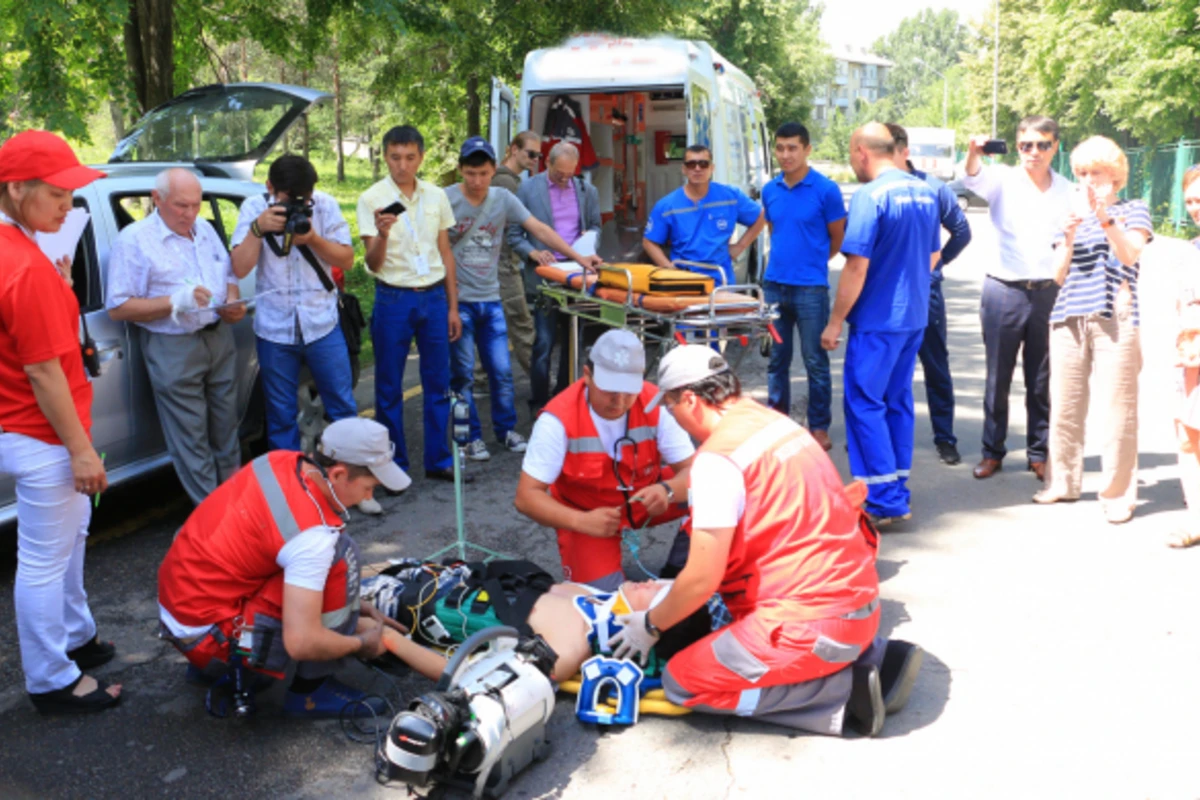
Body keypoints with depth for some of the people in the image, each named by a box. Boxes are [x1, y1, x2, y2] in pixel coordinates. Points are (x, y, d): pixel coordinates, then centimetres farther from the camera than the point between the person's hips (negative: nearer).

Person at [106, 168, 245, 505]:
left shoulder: (205, 229, 10)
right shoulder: (135, 240, -10)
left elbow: (229, 275, 19)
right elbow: (118, 307, -13)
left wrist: (234, 303, -4)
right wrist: (174, 302, -25)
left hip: (220, 338, 6)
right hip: (173, 349, -6)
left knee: (226, 427, 15)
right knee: (191, 439, 1)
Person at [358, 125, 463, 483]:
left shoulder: (436, 196, 6)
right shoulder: (372, 199, -5)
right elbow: (373, 264, -9)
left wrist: (452, 306, 10)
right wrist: (383, 234, -30)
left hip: (433, 297, 3)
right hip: (394, 299, -3)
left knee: (438, 384, 8)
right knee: (389, 389, 4)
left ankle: (438, 461, 20)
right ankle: (395, 465, 16)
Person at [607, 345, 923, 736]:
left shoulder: (717, 458, -17)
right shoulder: (776, 420, 9)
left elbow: (703, 579, -17)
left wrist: (650, 625, 2)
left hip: (813, 622, -9)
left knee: (680, 681, -1)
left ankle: (843, 693, -5)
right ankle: (875, 655, 14)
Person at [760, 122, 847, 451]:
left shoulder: (826, 190, -7)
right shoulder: (770, 190, 8)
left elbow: (838, 239, 2)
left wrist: (811, 262, 10)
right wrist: (783, 259, 12)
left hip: (810, 288, -5)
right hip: (774, 285, 5)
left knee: (815, 361, 2)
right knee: (776, 359, 12)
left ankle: (819, 428, 12)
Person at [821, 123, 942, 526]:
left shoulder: (870, 196, -16)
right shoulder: (925, 192, 9)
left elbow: (856, 267, -18)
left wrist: (835, 322, -11)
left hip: (877, 319, -8)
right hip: (915, 316, 8)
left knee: (864, 404, -2)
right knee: (898, 400, 14)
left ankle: (884, 501, -2)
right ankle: (898, 491, 22)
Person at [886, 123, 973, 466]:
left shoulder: (932, 188, -4)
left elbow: (961, 231, 6)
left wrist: (938, 261, 2)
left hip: (923, 292, -1)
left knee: (937, 368, 7)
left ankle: (945, 438, 17)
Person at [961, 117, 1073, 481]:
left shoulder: (1066, 190, 7)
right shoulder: (1003, 180, -1)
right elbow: (972, 178, -22)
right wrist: (974, 153, -45)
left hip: (1049, 294, 2)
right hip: (1004, 291, -2)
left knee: (1042, 381, 9)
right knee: (998, 378, 7)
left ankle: (1039, 453, 20)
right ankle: (992, 451, 18)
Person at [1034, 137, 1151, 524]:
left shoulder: (1133, 210, 9)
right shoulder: (1074, 214, 18)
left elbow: (1130, 253, -10)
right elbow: (1059, 275, 11)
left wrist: (1105, 216, -22)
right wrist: (1068, 238, -5)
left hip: (1114, 318, -4)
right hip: (1069, 318, 4)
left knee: (1118, 407, -6)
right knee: (1064, 405, 5)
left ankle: (1118, 493, 1)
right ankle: (1062, 481, 18)